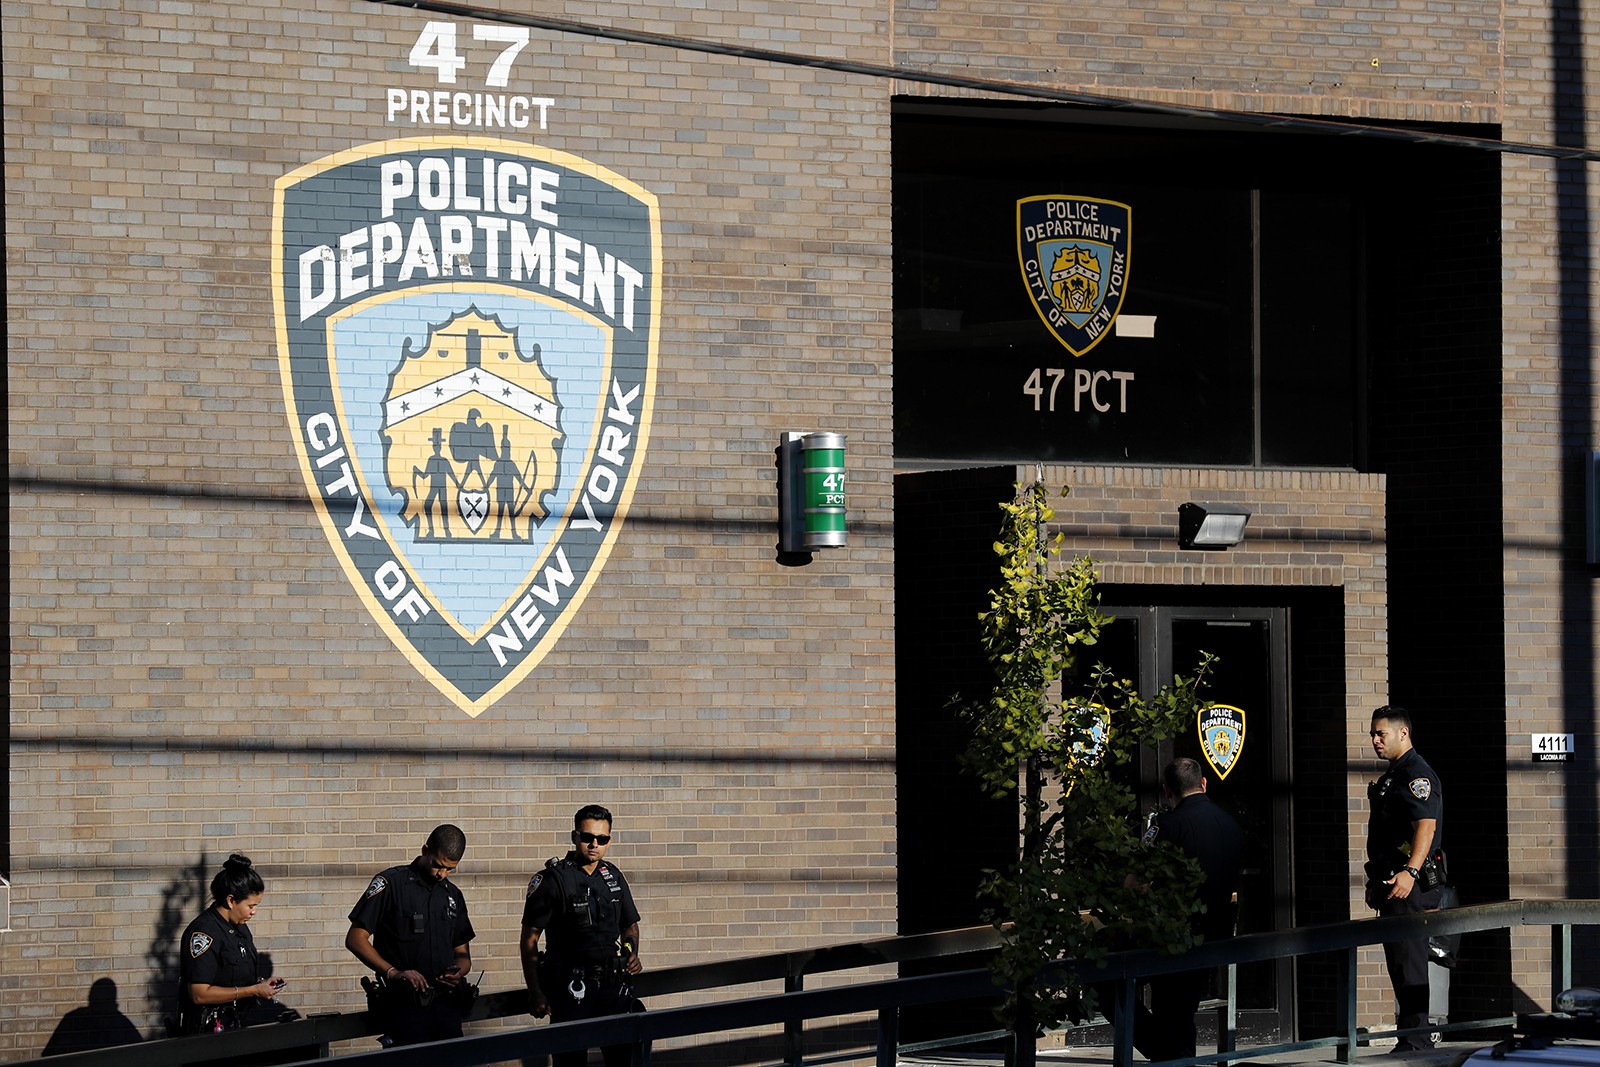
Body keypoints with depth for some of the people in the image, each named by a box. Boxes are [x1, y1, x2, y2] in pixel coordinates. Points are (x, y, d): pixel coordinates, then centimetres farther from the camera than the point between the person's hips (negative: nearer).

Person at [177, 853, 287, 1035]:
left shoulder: (240, 928, 14)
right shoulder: (203, 932, -15)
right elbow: (199, 994, -19)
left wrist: (262, 983, 8)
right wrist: (254, 990, -16)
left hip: (236, 1026, 9)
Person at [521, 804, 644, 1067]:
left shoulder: (613, 876, 11)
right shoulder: (553, 879, -6)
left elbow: (630, 925, 24)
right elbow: (529, 938, -7)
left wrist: (632, 953, 2)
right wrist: (535, 992, -12)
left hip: (614, 985, 5)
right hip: (573, 988, -5)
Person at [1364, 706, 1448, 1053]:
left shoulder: (1416, 774, -12)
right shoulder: (1393, 775, 21)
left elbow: (1426, 826, -24)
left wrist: (1410, 872, -35)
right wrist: (1377, 881, 28)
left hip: (1411, 884, -11)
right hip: (1393, 882, 11)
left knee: (1408, 961, -12)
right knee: (1400, 961, 13)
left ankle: (1415, 1039, -12)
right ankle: (1416, 1037, 18)